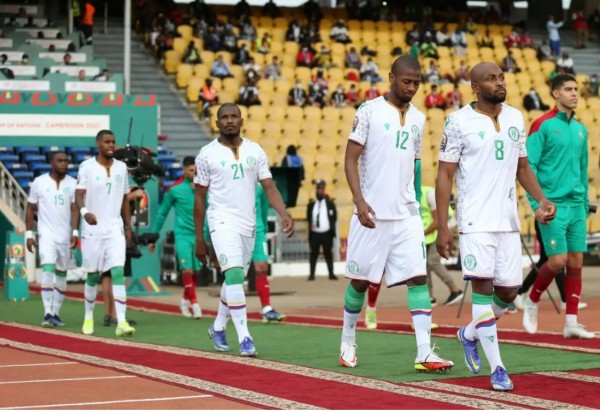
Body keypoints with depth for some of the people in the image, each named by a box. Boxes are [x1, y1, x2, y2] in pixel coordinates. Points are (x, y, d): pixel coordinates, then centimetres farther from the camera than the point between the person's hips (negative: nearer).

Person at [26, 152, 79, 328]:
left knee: (61, 275, 7)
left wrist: (75, 232, -14)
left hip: (65, 237, 3)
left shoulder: (72, 184, 3)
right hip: (46, 235, -3)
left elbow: (75, 209, -1)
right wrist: (29, 234, -2)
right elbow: (30, 209, 4)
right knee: (48, 271, -16)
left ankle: (55, 313, 16)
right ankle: (47, 314, -16)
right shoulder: (39, 182, 0)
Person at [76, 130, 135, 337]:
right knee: (92, 275, 7)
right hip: (93, 229, -2)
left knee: (118, 272, -11)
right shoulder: (87, 166, -4)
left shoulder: (121, 167, 8)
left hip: (115, 228, 2)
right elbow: (79, 194, -13)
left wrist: (128, 227, 13)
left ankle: (121, 322, -16)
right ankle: (89, 317, 27)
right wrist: (84, 211, -34)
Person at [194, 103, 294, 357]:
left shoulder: (255, 151, 6)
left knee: (236, 279, 14)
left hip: (248, 223, 4)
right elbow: (200, 198, 2)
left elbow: (269, 187, 2)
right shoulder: (207, 154, -1)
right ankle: (244, 338, -20)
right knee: (234, 275, -19)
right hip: (223, 221, -4)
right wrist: (199, 238, 0)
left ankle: (218, 328, 34)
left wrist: (284, 214, -16)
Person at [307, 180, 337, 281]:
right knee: (313, 254, 1)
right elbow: (308, 217, 11)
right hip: (315, 233, 1)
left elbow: (334, 216, 4)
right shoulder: (312, 204, 9)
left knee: (328, 254, 5)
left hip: (327, 233, -1)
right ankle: (312, 274, 4)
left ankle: (331, 274, 8)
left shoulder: (329, 202, 3)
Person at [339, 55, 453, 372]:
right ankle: (348, 341, 26)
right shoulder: (369, 111, -5)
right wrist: (359, 201, -18)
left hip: (407, 215, 4)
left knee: (418, 277, -7)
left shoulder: (418, 119, 12)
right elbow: (350, 160, -7)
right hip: (372, 213, -4)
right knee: (360, 280, 6)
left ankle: (424, 352, -10)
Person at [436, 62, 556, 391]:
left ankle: (469, 334, 34)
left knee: (508, 293, 6)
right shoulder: (459, 122, -6)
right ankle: (497, 368, -4)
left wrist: (541, 199, 1)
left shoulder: (515, 118, 10)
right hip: (475, 221, -5)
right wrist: (442, 228, -10)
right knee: (483, 286, -9)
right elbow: (444, 176, -5)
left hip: (508, 220, 5)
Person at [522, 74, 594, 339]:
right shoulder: (542, 126, -5)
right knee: (557, 261, -10)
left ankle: (571, 323, 5)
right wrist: (536, 202, -15)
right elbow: (529, 166, -9)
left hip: (576, 206, 6)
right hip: (553, 205, -6)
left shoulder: (580, 129, 14)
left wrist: (585, 203, 15)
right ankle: (532, 301, 16)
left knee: (576, 262, 2)